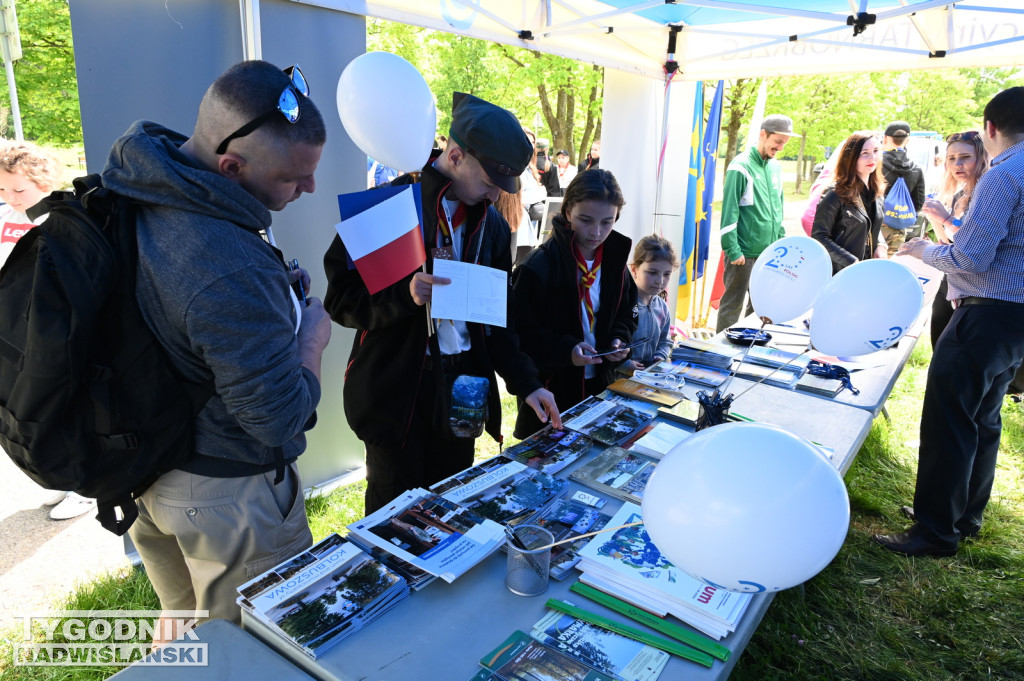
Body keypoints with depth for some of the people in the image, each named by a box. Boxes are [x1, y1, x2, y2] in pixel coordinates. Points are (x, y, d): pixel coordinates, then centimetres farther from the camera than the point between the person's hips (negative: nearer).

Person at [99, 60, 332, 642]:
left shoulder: (140, 182, -6)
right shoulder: (233, 273, -36)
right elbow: (281, 419, -28)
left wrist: (277, 295, -1)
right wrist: (312, 337, -11)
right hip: (227, 495, -8)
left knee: (183, 620, 32)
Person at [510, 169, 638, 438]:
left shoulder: (615, 261, 1)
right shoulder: (539, 267, -18)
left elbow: (626, 312, 14)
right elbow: (522, 332, -17)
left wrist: (619, 338, -6)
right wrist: (565, 349, -29)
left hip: (600, 385, 6)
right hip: (550, 390, -5)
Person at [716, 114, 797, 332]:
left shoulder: (775, 167, 12)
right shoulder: (741, 167, -11)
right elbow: (729, 211, -14)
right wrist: (733, 250, -16)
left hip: (770, 252, 7)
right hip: (744, 253, -7)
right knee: (732, 305, 1)